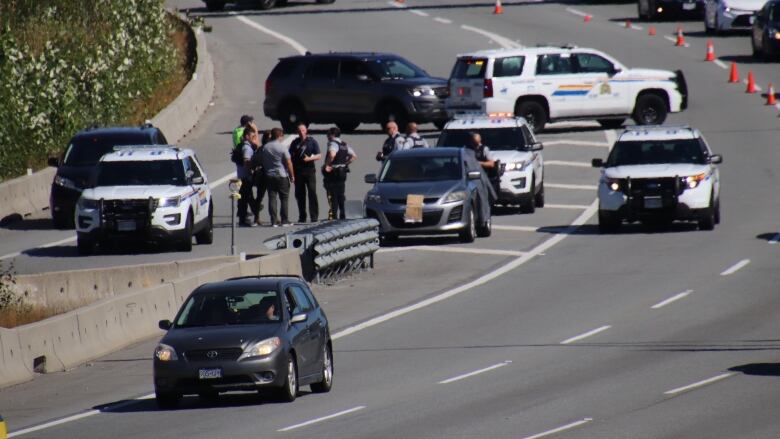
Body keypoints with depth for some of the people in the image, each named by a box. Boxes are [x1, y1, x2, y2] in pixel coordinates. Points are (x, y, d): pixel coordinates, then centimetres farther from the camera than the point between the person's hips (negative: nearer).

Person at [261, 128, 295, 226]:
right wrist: (292, 176, 0)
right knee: (284, 198, 4)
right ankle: (284, 220, 2)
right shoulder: (282, 148, -10)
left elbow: (263, 162, 10)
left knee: (272, 198, 3)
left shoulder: (265, 148, 4)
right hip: (282, 176, -4)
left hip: (269, 176, 4)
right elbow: (289, 163, -9)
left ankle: (274, 221, -2)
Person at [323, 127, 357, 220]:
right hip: (342, 173, 8)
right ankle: (342, 215, 18)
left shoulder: (333, 144, -13)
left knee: (332, 196, -7)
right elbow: (354, 156, 16)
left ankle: (333, 216, -11)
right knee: (341, 196, 15)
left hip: (333, 174, -8)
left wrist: (327, 164, -23)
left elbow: (332, 154, -34)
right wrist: (345, 163, 14)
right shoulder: (345, 145, 13)